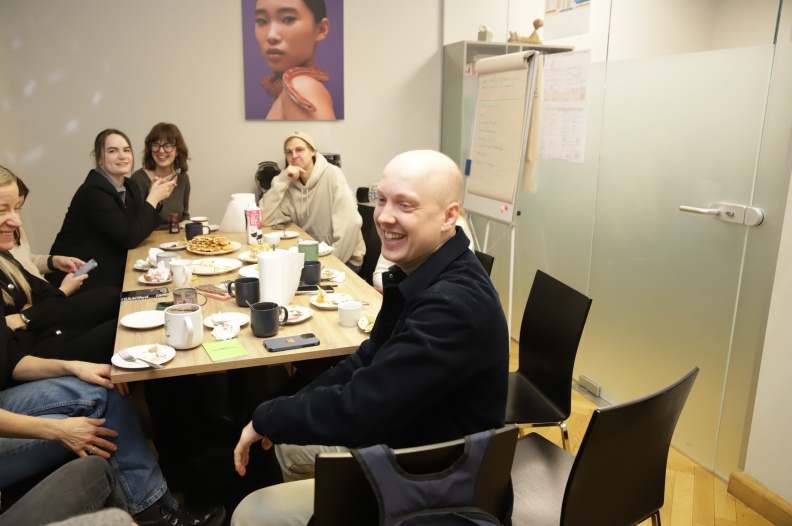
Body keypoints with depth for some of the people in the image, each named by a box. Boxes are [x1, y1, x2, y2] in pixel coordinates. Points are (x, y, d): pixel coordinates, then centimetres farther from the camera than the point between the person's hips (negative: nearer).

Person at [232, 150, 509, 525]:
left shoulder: (454, 306, -33)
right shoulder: (420, 272, -2)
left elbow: (358, 409, -31)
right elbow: (370, 359, 7)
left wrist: (267, 418, -15)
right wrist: (292, 409, -2)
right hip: (400, 440, 9)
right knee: (290, 442, 22)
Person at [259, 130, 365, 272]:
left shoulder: (332, 175, -12)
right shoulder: (290, 184, 3)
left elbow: (350, 223, -21)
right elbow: (264, 219, -8)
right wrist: (281, 180, -12)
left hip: (345, 259, -5)